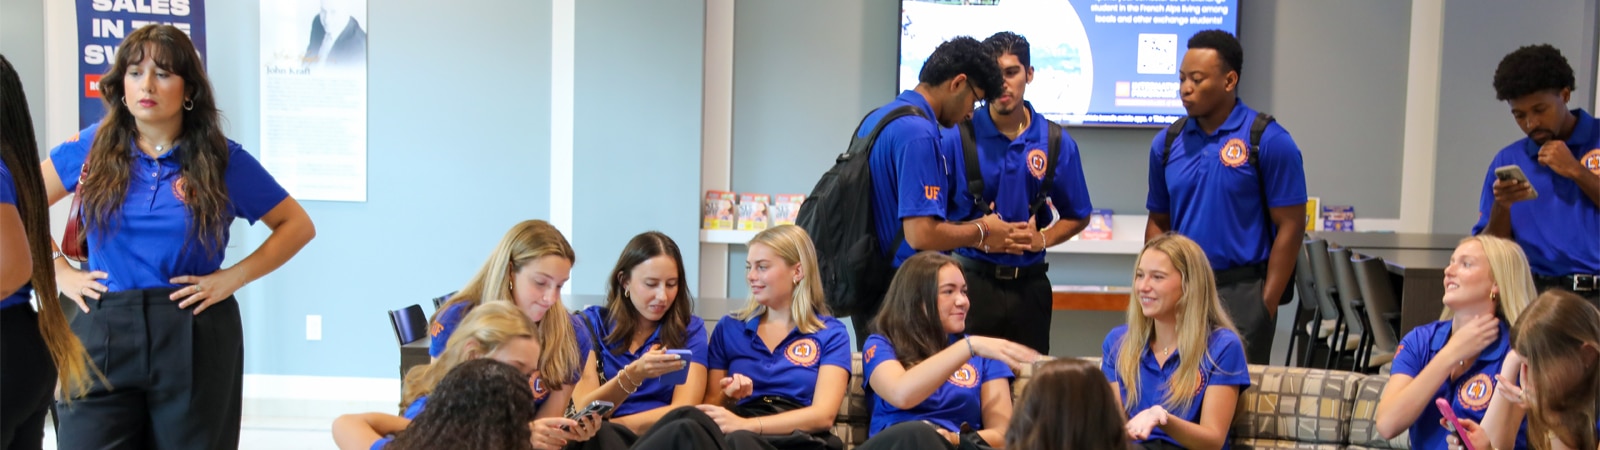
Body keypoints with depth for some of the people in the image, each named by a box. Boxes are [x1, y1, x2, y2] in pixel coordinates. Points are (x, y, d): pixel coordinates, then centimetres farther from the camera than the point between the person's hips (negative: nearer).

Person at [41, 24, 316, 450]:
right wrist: (59, 271, 2)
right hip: (104, 335, 1)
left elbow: (298, 225, 5)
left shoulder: (224, 159, 0)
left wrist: (234, 277, -5)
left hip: (194, 340, -1)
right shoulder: (92, 147, 4)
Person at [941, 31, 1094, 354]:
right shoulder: (957, 138, -4)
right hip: (971, 281, -3)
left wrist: (1042, 239, -5)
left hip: (1029, 283, 3)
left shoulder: (1057, 143, 3)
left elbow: (1077, 216, 13)